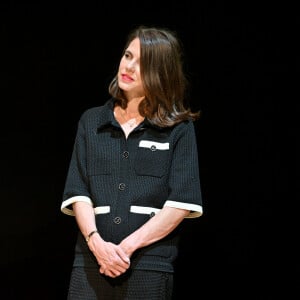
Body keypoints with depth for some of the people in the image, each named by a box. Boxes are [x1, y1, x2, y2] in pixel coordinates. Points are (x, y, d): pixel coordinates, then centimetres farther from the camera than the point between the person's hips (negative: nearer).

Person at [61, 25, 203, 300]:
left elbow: (182, 202, -3)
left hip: (150, 262, -2)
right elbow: (77, 192, 6)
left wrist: (129, 246, -11)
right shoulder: (91, 122, 13)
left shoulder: (179, 129, 5)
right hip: (92, 260, 2)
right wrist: (96, 242, -11)